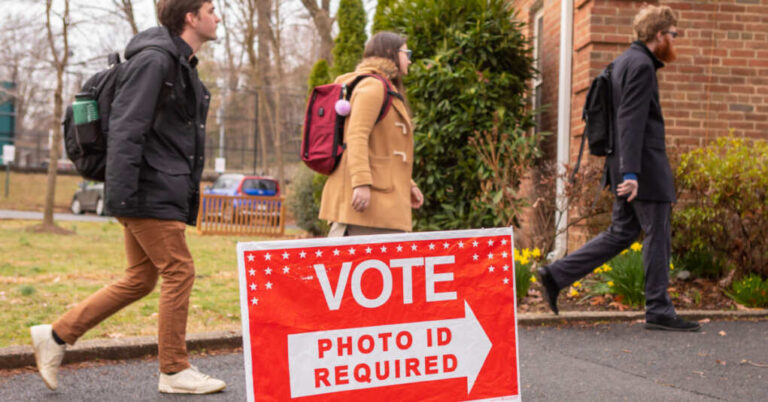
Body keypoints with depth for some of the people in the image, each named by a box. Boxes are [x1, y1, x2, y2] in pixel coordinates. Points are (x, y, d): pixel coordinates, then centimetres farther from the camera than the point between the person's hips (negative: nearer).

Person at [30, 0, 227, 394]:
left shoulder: (182, 65, 19)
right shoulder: (153, 60, -12)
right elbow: (125, 129, -19)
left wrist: (187, 194, 20)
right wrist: (121, 197, -25)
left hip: (162, 194, 10)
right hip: (150, 192, -10)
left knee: (140, 279, 12)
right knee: (179, 272, -5)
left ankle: (56, 336, 18)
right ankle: (174, 370, 7)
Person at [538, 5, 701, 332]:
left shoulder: (625, 61, 17)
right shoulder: (641, 65, -14)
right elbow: (631, 121, -23)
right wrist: (630, 173, -27)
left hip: (631, 166, 10)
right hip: (644, 165, -10)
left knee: (621, 233, 13)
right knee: (657, 235, -1)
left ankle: (557, 274, 10)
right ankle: (659, 311, 8)